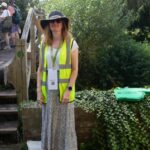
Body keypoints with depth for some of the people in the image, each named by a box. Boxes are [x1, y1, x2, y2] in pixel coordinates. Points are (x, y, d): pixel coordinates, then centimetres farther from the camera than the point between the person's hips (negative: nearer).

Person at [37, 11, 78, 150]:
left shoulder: (71, 43, -4)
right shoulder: (44, 44, 6)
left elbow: (75, 69, -5)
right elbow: (40, 69, 8)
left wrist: (68, 90, -14)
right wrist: (39, 91, 1)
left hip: (64, 90, -3)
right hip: (48, 91, 3)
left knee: (66, 125, 1)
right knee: (48, 124, 7)